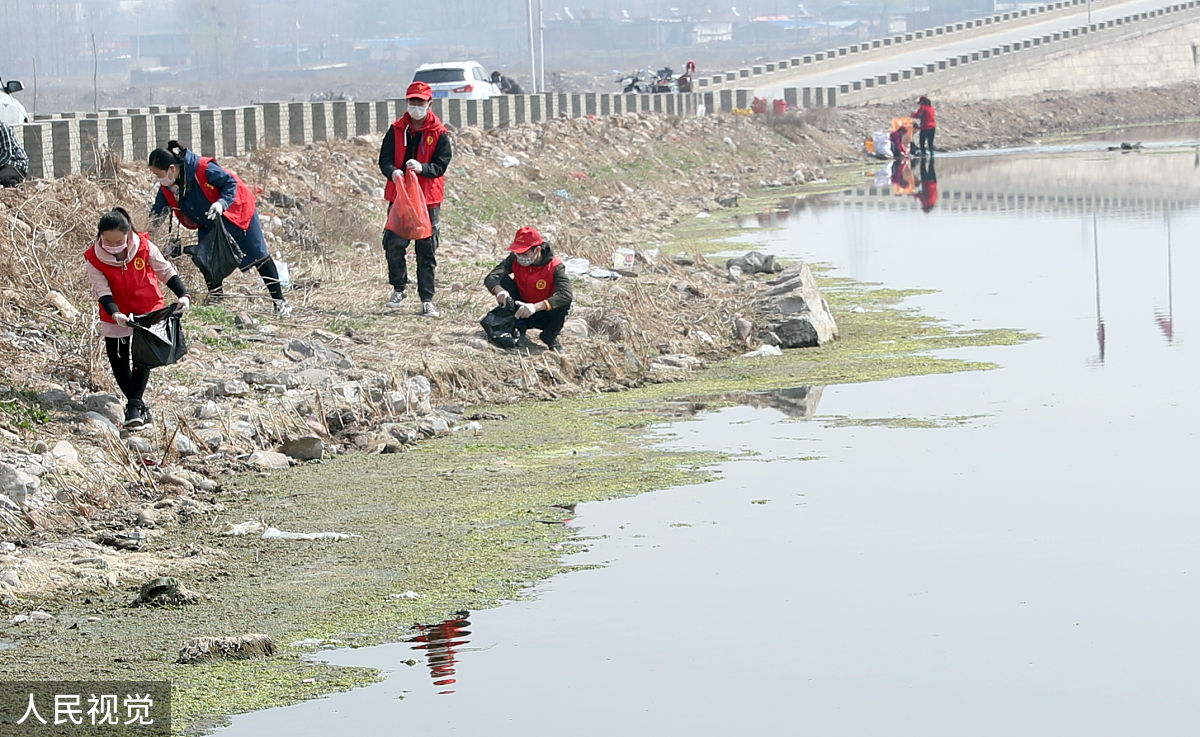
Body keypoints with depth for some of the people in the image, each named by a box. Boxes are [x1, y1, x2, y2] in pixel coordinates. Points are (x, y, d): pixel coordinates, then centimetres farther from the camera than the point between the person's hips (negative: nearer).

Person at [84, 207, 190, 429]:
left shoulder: (144, 248, -18)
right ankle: (136, 404, 16)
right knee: (118, 361, 2)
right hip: (116, 316, 1)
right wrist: (114, 313, -37)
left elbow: (166, 271, -7)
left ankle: (134, 404, -13)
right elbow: (102, 290, -20)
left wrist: (183, 295, -20)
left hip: (148, 310, -1)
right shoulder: (93, 258, -17)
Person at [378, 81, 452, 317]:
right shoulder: (396, 130, 6)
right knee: (393, 244, -5)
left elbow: (440, 166, -7)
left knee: (427, 250, 1)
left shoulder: (439, 134, 0)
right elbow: (384, 159, -1)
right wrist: (392, 172, -24)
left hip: (428, 199, -2)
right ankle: (399, 288, 17)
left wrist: (421, 168, -27)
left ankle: (427, 300, 7)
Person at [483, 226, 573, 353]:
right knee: (505, 280, -19)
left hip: (545, 316, -3)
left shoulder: (555, 267, -23)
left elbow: (566, 294, -39)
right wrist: (499, 290, -45)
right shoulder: (515, 259, -12)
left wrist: (535, 307, -50)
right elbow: (490, 278, -19)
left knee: (567, 300, -31)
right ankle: (517, 329, -9)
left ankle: (550, 337, -6)